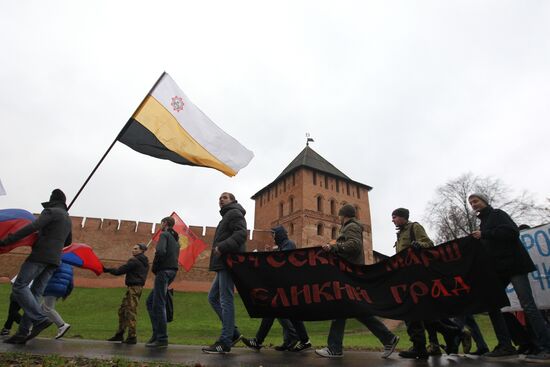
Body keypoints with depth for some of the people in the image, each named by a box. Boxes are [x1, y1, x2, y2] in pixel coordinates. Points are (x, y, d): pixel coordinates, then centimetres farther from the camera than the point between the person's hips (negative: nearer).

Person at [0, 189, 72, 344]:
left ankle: (40, 319, -17)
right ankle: (23, 332, -2)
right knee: (35, 294, 4)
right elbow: (68, 242, 34)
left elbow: (32, 227, -19)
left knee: (19, 286, -7)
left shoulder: (50, 211, -2)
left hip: (41, 254, -8)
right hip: (54, 260, 8)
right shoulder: (67, 218, 23)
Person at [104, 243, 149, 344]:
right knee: (122, 310, 16)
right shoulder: (144, 262, 15)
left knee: (131, 312, -6)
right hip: (138, 287, 10)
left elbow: (120, 271, -12)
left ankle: (132, 337, -2)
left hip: (133, 287, -10)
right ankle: (119, 334, 22)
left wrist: (107, 270, 0)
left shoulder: (134, 261, -12)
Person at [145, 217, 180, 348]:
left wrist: (154, 267, -8)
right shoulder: (175, 239, 22)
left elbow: (160, 251, -22)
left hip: (164, 271, -9)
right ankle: (156, 334, 14)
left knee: (158, 305, -5)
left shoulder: (164, 234, -4)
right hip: (172, 271, 9)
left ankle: (162, 339, -3)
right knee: (150, 302, 15)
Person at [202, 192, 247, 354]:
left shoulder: (234, 213, -2)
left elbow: (241, 234, -18)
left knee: (226, 300, -8)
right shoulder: (227, 215, 28)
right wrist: (220, 248, 9)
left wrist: (222, 247, -26)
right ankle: (233, 333, 13)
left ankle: (225, 342, -3)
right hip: (224, 263, 11)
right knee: (213, 297, 12)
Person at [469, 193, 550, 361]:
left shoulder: (497, 214, -2)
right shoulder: (483, 222, 21)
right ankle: (506, 346, 9)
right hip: (498, 269, 9)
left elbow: (513, 232, -20)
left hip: (513, 264, -9)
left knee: (528, 305, -11)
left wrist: (484, 235, -20)